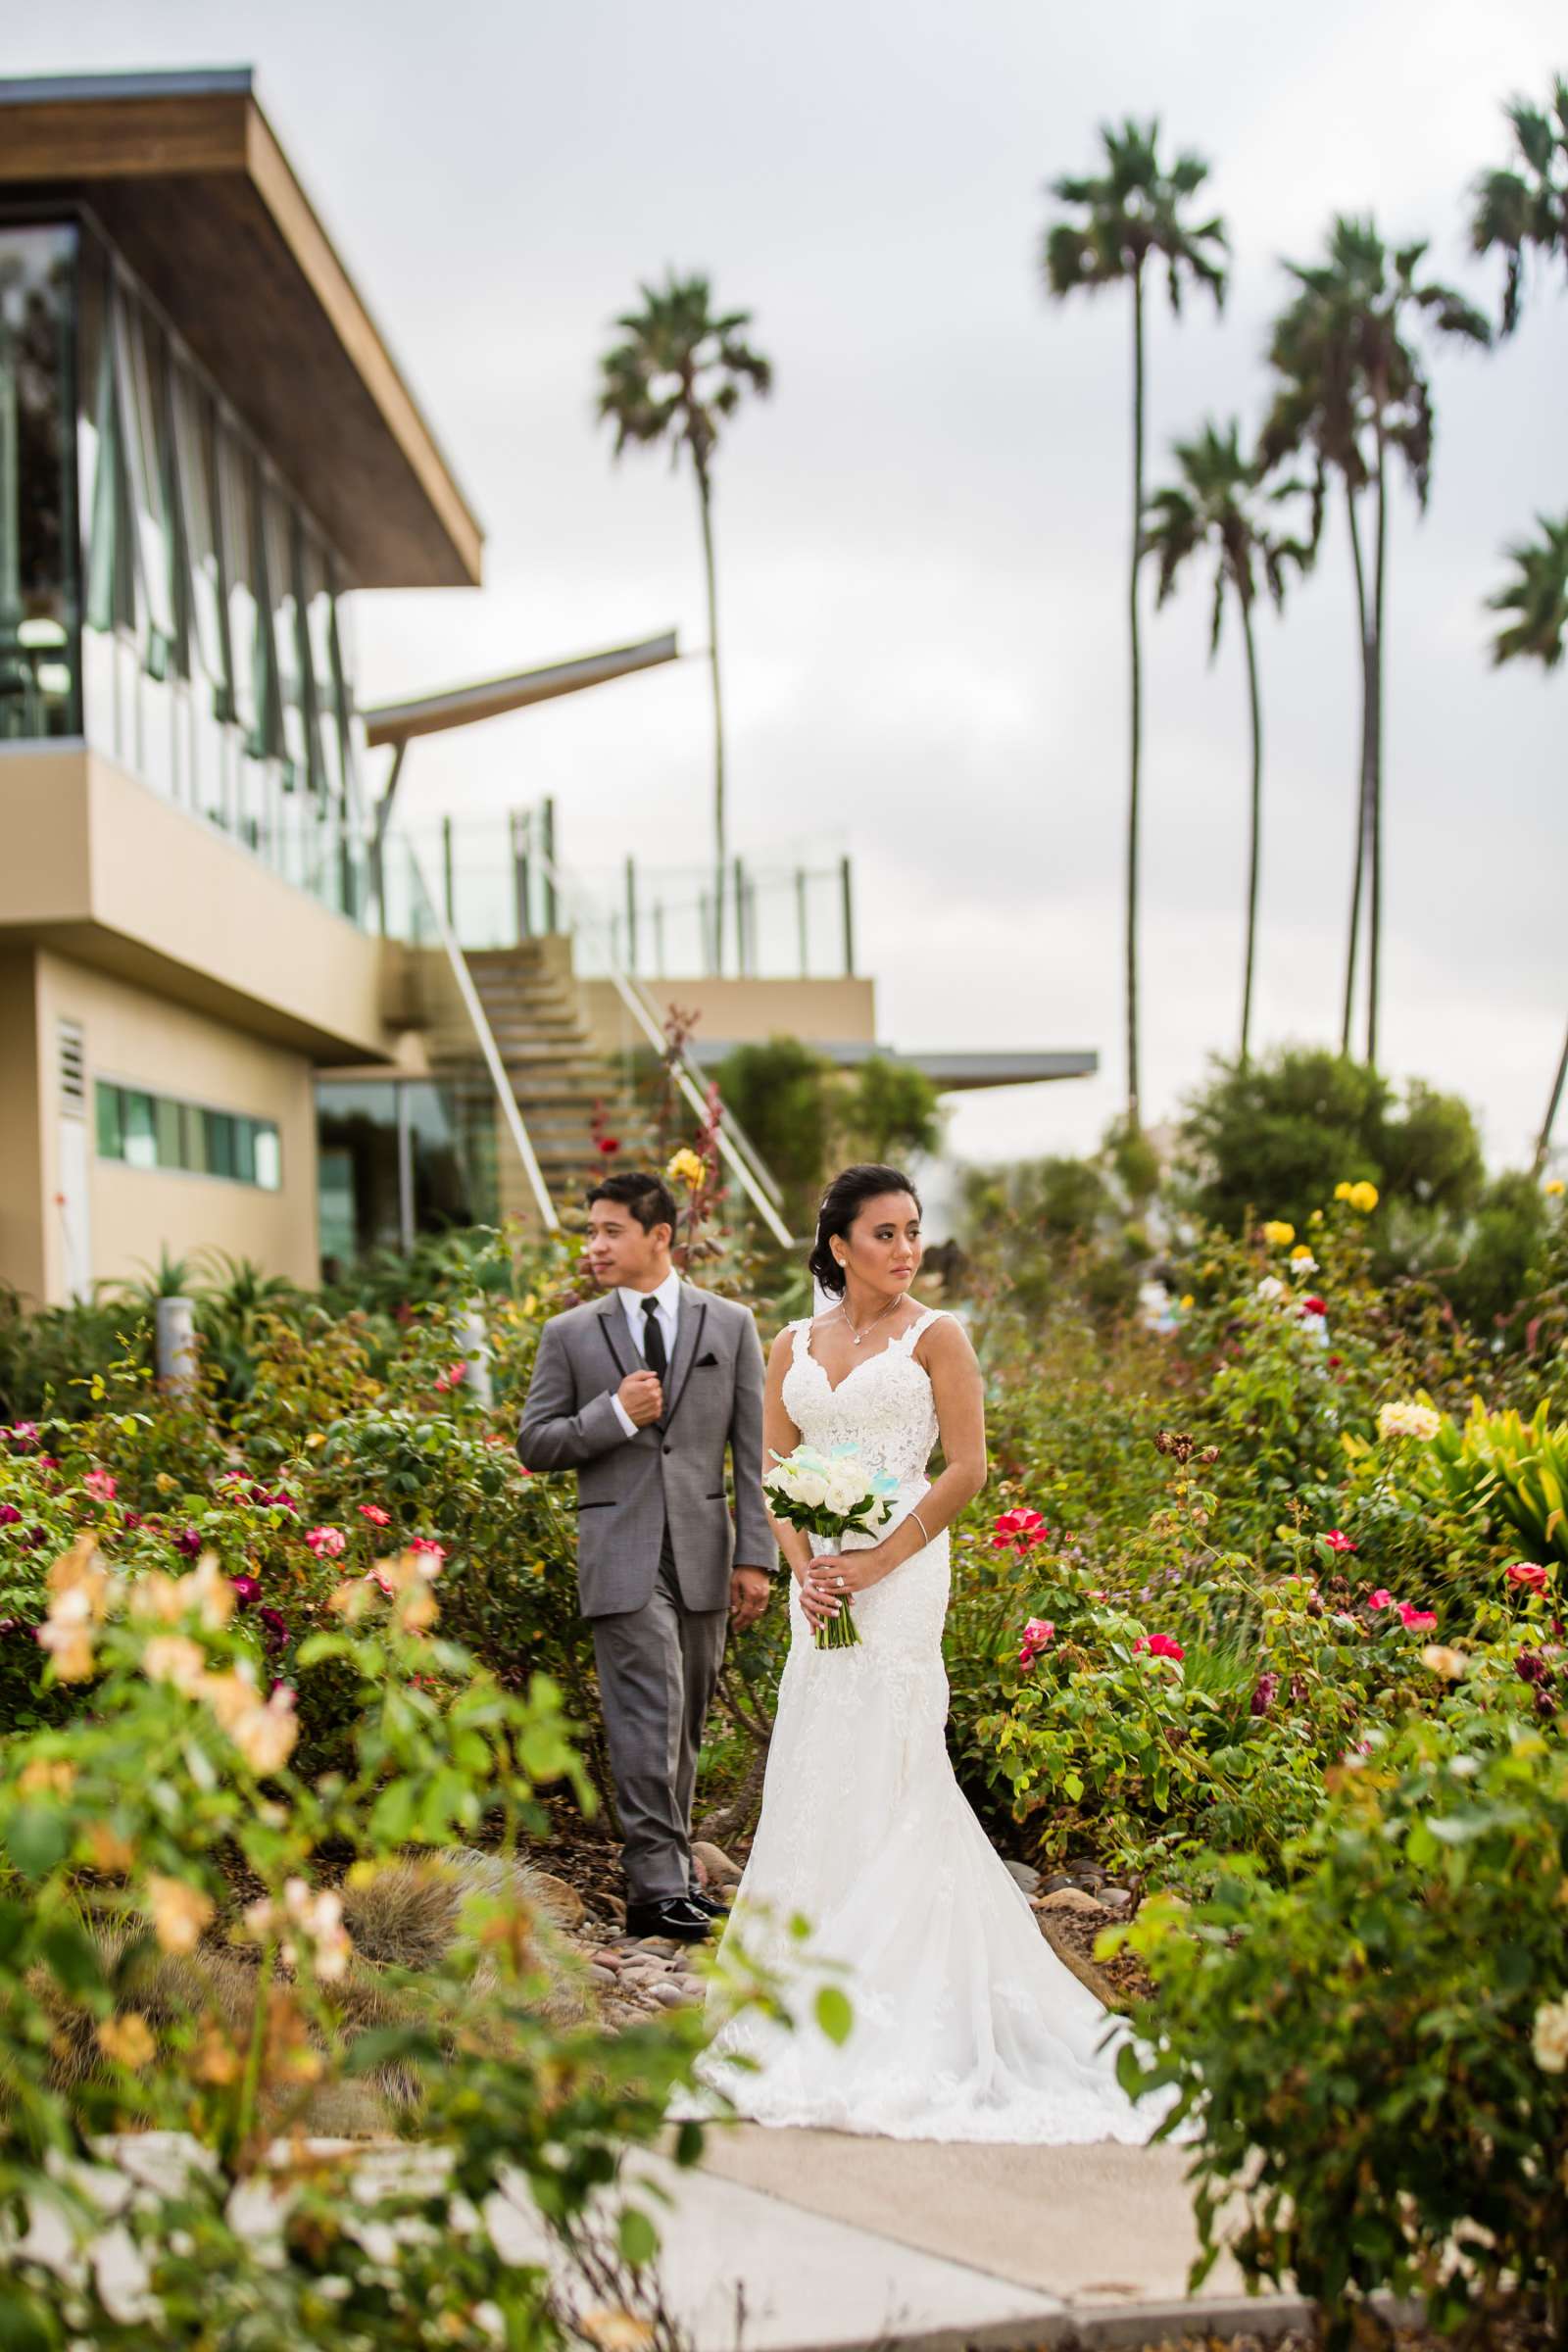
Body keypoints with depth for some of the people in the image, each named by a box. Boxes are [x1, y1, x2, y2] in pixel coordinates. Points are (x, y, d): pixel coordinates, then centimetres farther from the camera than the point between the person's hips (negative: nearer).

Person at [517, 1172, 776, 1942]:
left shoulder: (730, 1326, 6)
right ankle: (655, 1886, -9)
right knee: (648, 1718, -11)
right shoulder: (570, 1335, 5)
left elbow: (753, 1449, 4)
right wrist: (615, 1414, -13)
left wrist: (755, 1557, -2)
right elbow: (535, 1443, 4)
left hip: (703, 1550, 2)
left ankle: (670, 1872, 21)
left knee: (686, 1723, 10)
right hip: (620, 1552, -2)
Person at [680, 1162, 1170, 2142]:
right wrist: (804, 1567, -6)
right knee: (815, 1775, 5)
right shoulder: (794, 1346, 12)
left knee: (883, 1770, -7)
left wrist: (879, 1562, -12)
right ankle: (819, 1998, 16)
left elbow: (968, 1468, -6)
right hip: (822, 1578, 5)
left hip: (900, 1575, -5)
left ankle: (892, 2009, -1)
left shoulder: (935, 1337, -1)